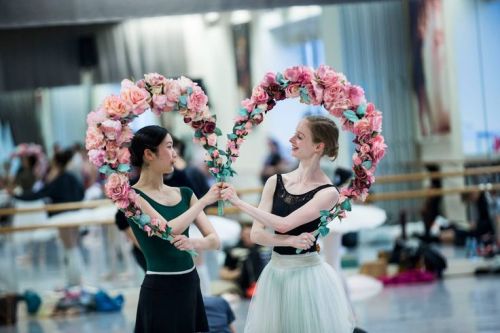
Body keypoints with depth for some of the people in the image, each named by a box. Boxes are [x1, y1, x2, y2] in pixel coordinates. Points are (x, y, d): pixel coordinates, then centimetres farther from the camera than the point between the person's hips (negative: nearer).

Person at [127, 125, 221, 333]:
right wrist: (204, 200, -11)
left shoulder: (184, 194, 9)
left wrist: (193, 243, -18)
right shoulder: (134, 196, -9)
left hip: (190, 285, 6)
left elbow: (214, 240, 4)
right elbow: (168, 230, -21)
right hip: (160, 289, -6)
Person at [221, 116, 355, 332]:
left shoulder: (327, 192, -10)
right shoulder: (275, 182, 3)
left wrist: (238, 202, -14)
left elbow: (283, 225, -19)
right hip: (275, 274, 4)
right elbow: (256, 234, -1)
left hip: (308, 275, -4)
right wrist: (291, 241, -18)